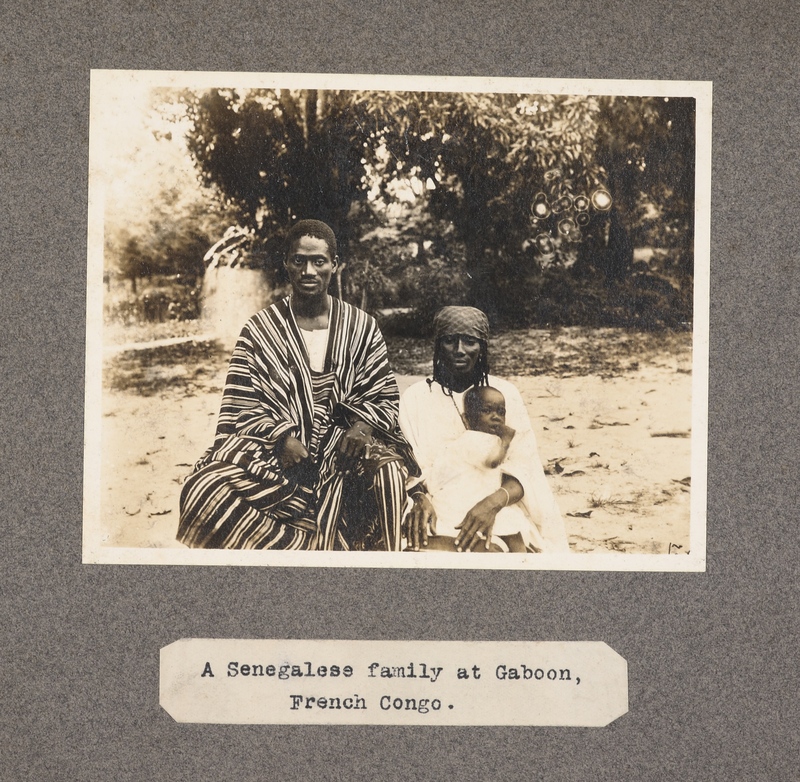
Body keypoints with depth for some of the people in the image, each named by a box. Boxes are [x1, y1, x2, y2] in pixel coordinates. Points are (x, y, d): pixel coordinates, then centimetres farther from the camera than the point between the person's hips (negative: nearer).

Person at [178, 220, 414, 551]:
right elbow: (244, 406, 1)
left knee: (388, 468, -35)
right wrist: (283, 438, -17)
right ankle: (309, 546, -26)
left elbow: (384, 397, 10)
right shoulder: (260, 330, 5)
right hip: (276, 450, 0)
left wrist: (362, 427, -12)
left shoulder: (362, 328, 9)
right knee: (202, 491, -28)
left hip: (342, 450, 1)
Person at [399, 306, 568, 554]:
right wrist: (420, 498, -22)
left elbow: (523, 469, -4)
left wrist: (492, 503, -24)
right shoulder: (415, 398, 5)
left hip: (496, 514, 0)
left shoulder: (505, 394, 3)